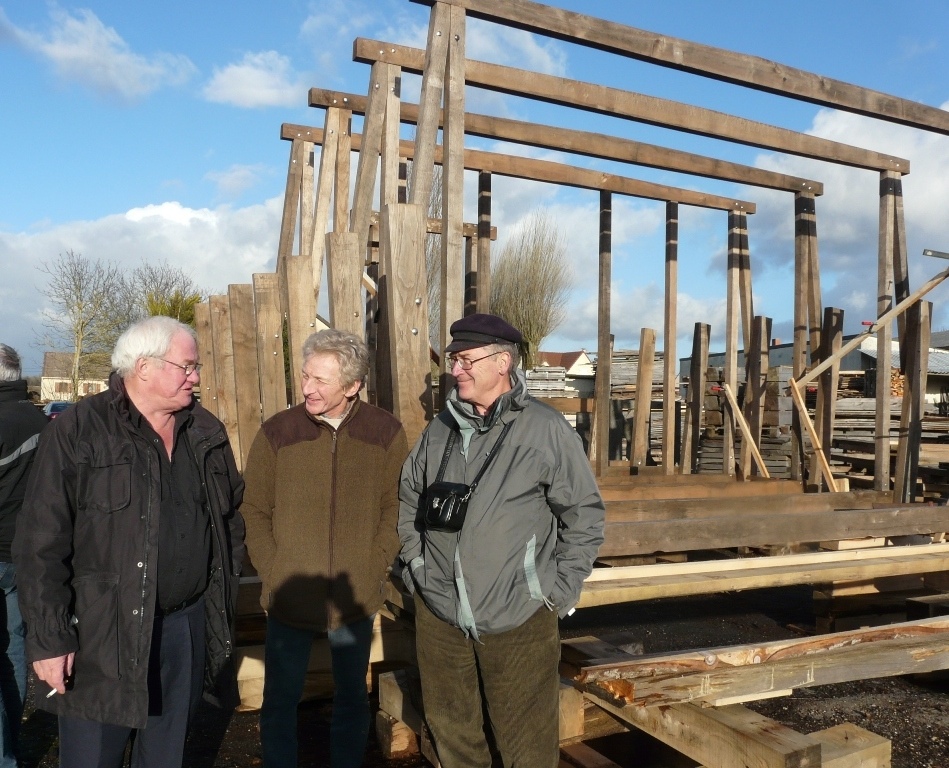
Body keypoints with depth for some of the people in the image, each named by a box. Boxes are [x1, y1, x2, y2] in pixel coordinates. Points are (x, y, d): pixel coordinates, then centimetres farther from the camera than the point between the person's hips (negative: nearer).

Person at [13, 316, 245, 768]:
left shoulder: (207, 433, 6)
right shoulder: (77, 431, -10)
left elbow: (231, 516, 15)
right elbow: (42, 543, -12)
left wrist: (225, 592, 12)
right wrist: (48, 638, -13)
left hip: (189, 624, 5)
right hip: (103, 632, -4)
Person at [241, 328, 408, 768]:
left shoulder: (386, 432, -8)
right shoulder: (276, 432, -10)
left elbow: (396, 506, -1)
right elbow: (254, 511, -3)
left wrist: (375, 568, -7)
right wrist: (273, 573, -8)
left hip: (356, 599, 1)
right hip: (288, 598, 0)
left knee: (352, 700, 20)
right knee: (279, 703, 15)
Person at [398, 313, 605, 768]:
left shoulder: (546, 430, -11)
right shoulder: (440, 429, 4)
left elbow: (585, 514, -5)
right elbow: (408, 500, 17)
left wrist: (558, 591, -6)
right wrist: (415, 566, 10)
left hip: (519, 619, -4)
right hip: (438, 614, 5)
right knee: (450, 730, 21)